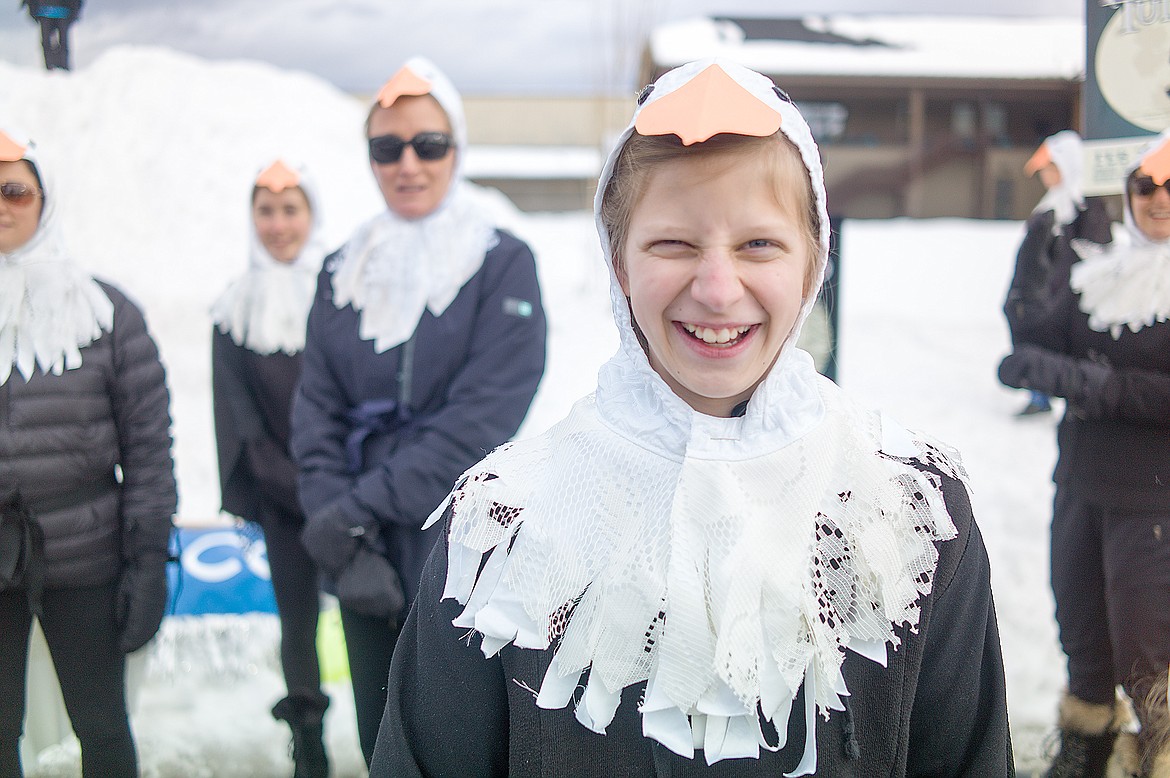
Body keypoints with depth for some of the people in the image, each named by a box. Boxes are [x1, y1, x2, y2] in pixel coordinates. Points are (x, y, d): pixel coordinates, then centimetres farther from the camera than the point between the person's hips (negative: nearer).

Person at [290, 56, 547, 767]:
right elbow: (317, 414, 2)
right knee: (383, 748, 14)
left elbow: (481, 422, -14)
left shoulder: (503, 264, -4)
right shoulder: (344, 273, 10)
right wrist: (346, 543, -12)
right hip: (366, 564, 4)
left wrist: (356, 508, -16)